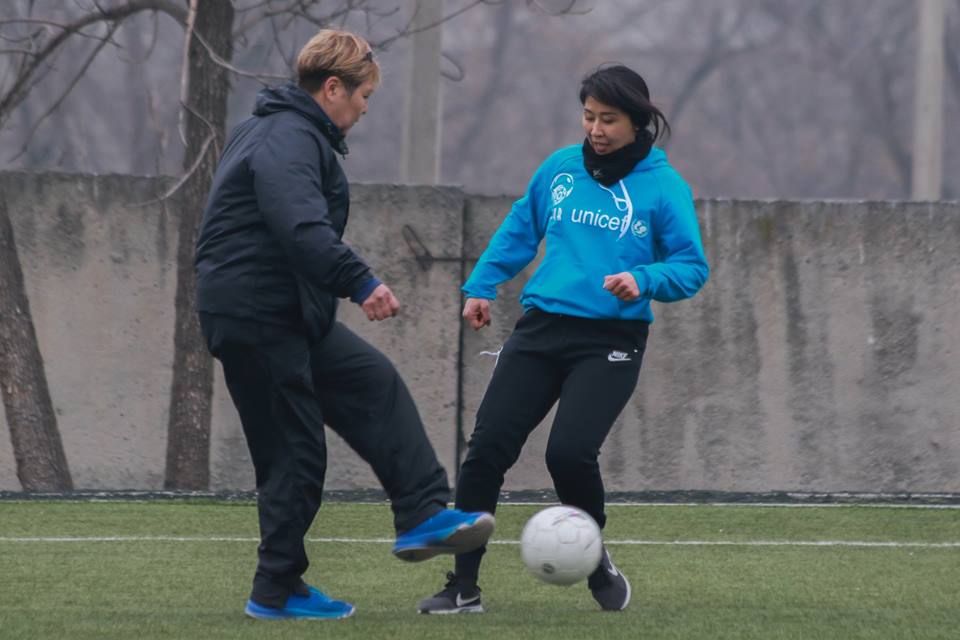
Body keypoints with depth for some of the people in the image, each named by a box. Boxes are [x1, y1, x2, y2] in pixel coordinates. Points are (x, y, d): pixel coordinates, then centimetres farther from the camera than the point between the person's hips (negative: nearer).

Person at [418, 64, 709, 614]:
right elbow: (520, 231, 22)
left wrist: (643, 280, -20)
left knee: (570, 452, -21)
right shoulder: (561, 168, 7)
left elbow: (692, 267, -3)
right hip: (541, 329, 4)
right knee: (488, 446, -7)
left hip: (610, 342, -4)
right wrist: (482, 284, 16)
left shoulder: (663, 186, -3)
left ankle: (596, 560, 9)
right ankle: (463, 586, 1)